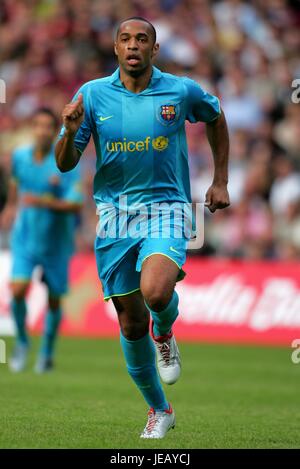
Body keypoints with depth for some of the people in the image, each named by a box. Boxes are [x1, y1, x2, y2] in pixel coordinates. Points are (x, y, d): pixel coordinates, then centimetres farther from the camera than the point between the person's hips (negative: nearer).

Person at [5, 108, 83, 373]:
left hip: (56, 241, -2)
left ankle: (47, 353, 30)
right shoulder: (20, 157, -3)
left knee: (54, 299, 8)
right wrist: (11, 206, 27)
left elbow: (76, 205, -22)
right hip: (25, 238, 2)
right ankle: (22, 342, 9)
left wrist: (45, 202, -34)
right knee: (18, 290, -16)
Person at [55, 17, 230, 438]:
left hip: (166, 207, -2)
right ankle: (159, 410, 25)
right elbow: (65, 164, 0)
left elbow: (216, 118, 18)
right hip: (114, 214, 2)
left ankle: (165, 333, 8)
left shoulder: (182, 91, -4)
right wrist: (70, 133, -22)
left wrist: (220, 181, 14)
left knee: (156, 292, -29)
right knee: (132, 323, 5)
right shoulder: (93, 94, -3)